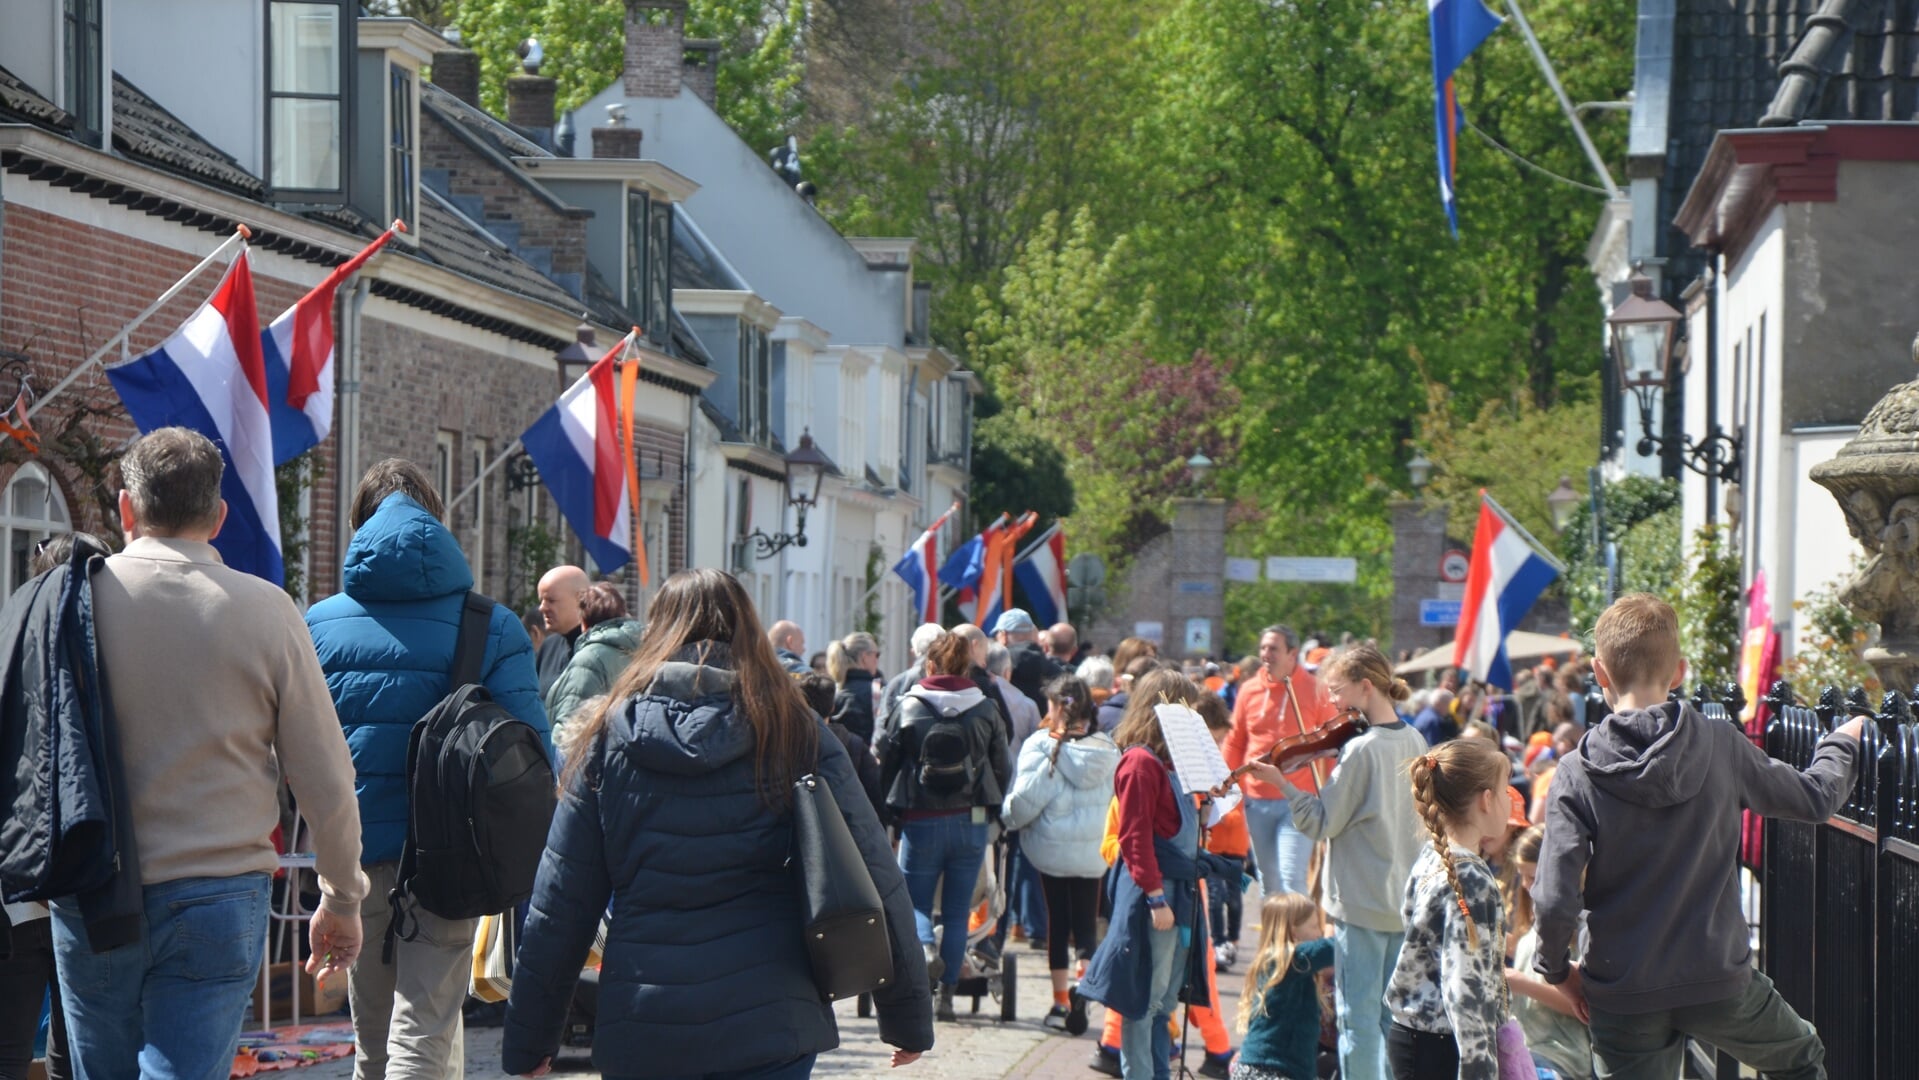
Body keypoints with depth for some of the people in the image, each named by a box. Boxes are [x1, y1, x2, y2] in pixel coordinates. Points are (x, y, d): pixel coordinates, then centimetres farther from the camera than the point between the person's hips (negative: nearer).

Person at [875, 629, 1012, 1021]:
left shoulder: (908, 708, -6)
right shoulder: (986, 711, 0)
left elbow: (884, 761, -1)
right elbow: (1002, 769, 6)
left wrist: (887, 811, 13)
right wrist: (992, 810, 21)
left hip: (921, 822, -2)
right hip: (971, 823, 2)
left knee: (913, 900, 12)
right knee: (957, 911, 9)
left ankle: (926, 946, -20)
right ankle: (947, 994, 6)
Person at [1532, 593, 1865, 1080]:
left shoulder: (1576, 775, -10)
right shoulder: (1720, 746, -7)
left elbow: (1554, 901, -15)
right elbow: (1815, 798, 8)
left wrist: (1556, 968, 5)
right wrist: (1842, 743, 30)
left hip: (1623, 999, 0)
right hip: (1721, 984, 0)